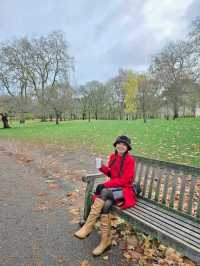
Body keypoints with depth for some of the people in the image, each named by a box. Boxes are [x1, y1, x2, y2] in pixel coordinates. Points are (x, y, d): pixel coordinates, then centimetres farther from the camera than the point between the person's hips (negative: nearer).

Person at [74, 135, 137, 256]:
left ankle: (88, 227, -22)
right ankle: (106, 240, -17)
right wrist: (103, 168, -9)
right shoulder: (113, 156, 6)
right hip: (113, 188, 5)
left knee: (104, 192, -32)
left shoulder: (130, 160, -13)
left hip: (125, 190, -5)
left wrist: (105, 185, -19)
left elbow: (124, 180, -17)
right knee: (106, 204, -29)